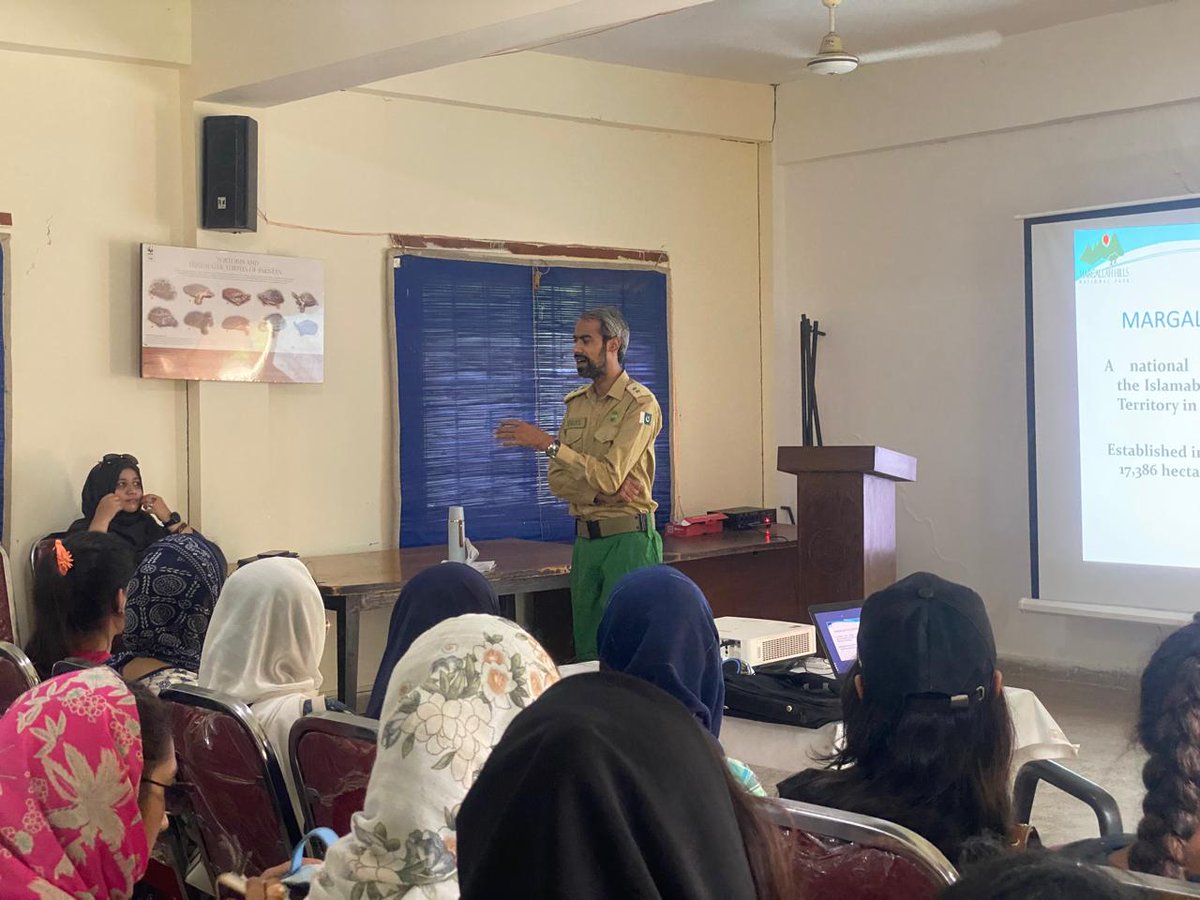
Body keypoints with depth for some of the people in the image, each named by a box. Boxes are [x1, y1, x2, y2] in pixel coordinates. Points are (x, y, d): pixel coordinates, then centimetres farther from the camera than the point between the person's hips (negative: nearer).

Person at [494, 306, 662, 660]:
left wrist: (549, 443, -21)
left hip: (628, 537, -7)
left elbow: (609, 475, -19)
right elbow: (558, 480, 7)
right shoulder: (576, 403, 12)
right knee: (586, 650, 10)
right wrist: (603, 489, -12)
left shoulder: (640, 404, -9)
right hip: (585, 538, 7)